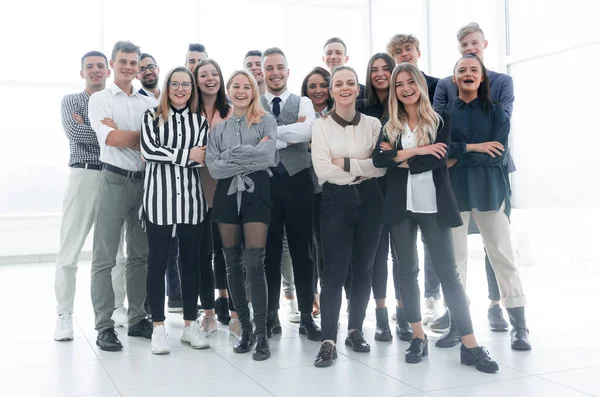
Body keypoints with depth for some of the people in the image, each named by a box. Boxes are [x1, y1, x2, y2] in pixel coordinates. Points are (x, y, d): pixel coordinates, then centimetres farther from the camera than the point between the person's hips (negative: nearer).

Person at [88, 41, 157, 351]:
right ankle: (104, 326, 2)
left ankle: (137, 319, 19)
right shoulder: (100, 99, 3)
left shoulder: (149, 103, 14)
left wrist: (122, 133, -8)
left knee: (141, 255, 9)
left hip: (146, 180, 4)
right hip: (115, 180, -4)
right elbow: (111, 139, -11)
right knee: (105, 257, -3)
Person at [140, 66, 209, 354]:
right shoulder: (152, 116, 7)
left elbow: (202, 158, -2)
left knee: (191, 261, 7)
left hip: (190, 196, 2)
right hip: (158, 196, -2)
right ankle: (158, 327, 10)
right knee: (158, 262, 1)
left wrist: (163, 154, -8)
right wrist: (186, 154, -8)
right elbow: (148, 150, -8)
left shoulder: (199, 120, 11)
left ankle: (190, 324, 17)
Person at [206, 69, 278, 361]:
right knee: (232, 264, 6)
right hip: (227, 195, 4)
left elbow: (268, 157, -12)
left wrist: (231, 155, -8)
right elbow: (214, 168, 0)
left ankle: (262, 333, -4)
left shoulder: (266, 121, 5)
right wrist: (249, 158, -9)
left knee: (254, 263, -10)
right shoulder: (218, 128, 13)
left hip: (256, 193, -3)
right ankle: (244, 327, 18)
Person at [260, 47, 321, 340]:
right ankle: (271, 315, 20)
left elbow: (307, 133, -13)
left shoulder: (303, 104, 8)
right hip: (264, 183, 0)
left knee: (303, 251, 6)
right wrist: (290, 135, -11)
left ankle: (306, 316, 16)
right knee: (269, 251, 9)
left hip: (298, 182, 0)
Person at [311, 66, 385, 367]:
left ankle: (355, 330, 23)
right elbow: (323, 170, -11)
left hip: (369, 200, 2)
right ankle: (328, 341, -4)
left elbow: (381, 166, -5)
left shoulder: (373, 124, 5)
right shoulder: (321, 126, 0)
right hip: (336, 201, -2)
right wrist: (363, 168, -10)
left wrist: (347, 164, -12)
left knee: (363, 268, 9)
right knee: (334, 271, -6)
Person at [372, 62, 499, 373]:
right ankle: (418, 337, 18)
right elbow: (378, 159, -7)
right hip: (400, 206, 3)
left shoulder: (439, 121, 2)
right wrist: (415, 151, -15)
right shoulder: (389, 127, 9)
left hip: (433, 205, -3)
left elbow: (438, 159, -13)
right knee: (407, 271, 7)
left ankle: (470, 346, -1)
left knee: (447, 272, -3)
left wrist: (400, 159, -6)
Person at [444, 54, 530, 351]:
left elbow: (499, 154, -8)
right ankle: (455, 322, 12)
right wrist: (473, 147, -15)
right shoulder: (444, 112, 7)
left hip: (489, 189, -1)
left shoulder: (496, 112, 5)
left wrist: (458, 157, -12)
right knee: (454, 256, 3)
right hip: (453, 190, 1)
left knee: (502, 254, 0)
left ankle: (519, 326, 6)